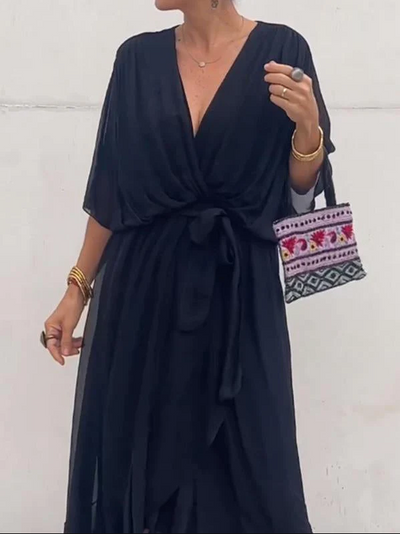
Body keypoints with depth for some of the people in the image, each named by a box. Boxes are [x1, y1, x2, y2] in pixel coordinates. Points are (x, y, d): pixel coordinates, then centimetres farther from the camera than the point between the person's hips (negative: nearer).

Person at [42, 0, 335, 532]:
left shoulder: (281, 49, -2)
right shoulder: (138, 57, 5)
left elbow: (301, 184, 1)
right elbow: (110, 188, 7)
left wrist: (307, 126, -19)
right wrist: (78, 288, 4)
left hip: (239, 290, -2)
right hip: (142, 288, 2)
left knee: (243, 458, 3)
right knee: (136, 449, 8)